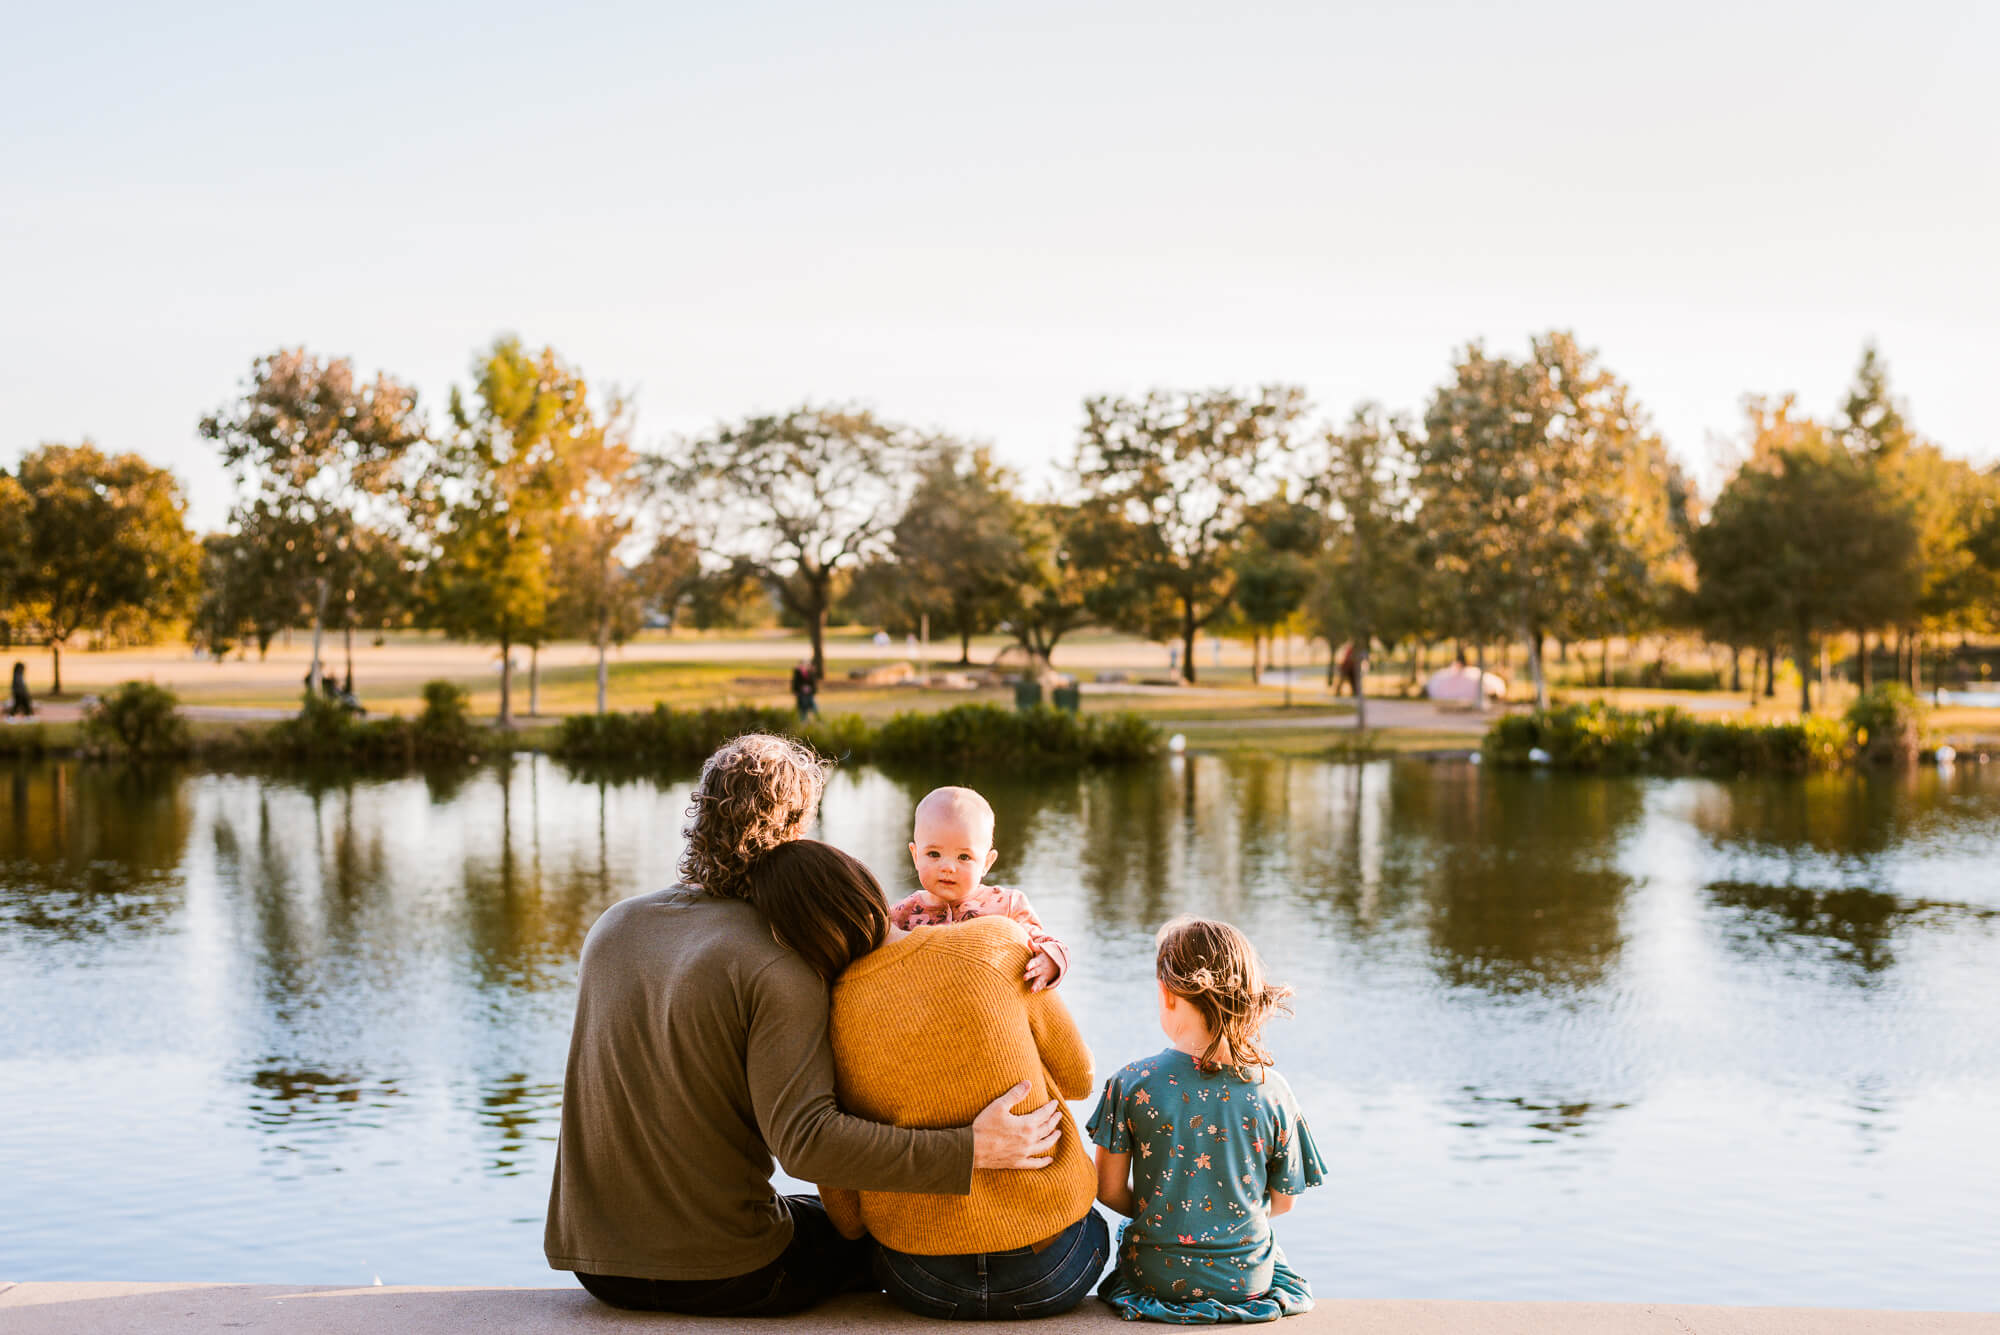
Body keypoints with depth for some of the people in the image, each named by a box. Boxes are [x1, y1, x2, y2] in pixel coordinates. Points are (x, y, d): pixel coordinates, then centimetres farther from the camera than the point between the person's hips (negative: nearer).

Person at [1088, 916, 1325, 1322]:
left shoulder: (1132, 1084, -14)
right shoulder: (1273, 1091, -11)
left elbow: (1110, 1190, -6)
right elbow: (1282, 1201, 0)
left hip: (1156, 1277, -1)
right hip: (1249, 1279, 1)